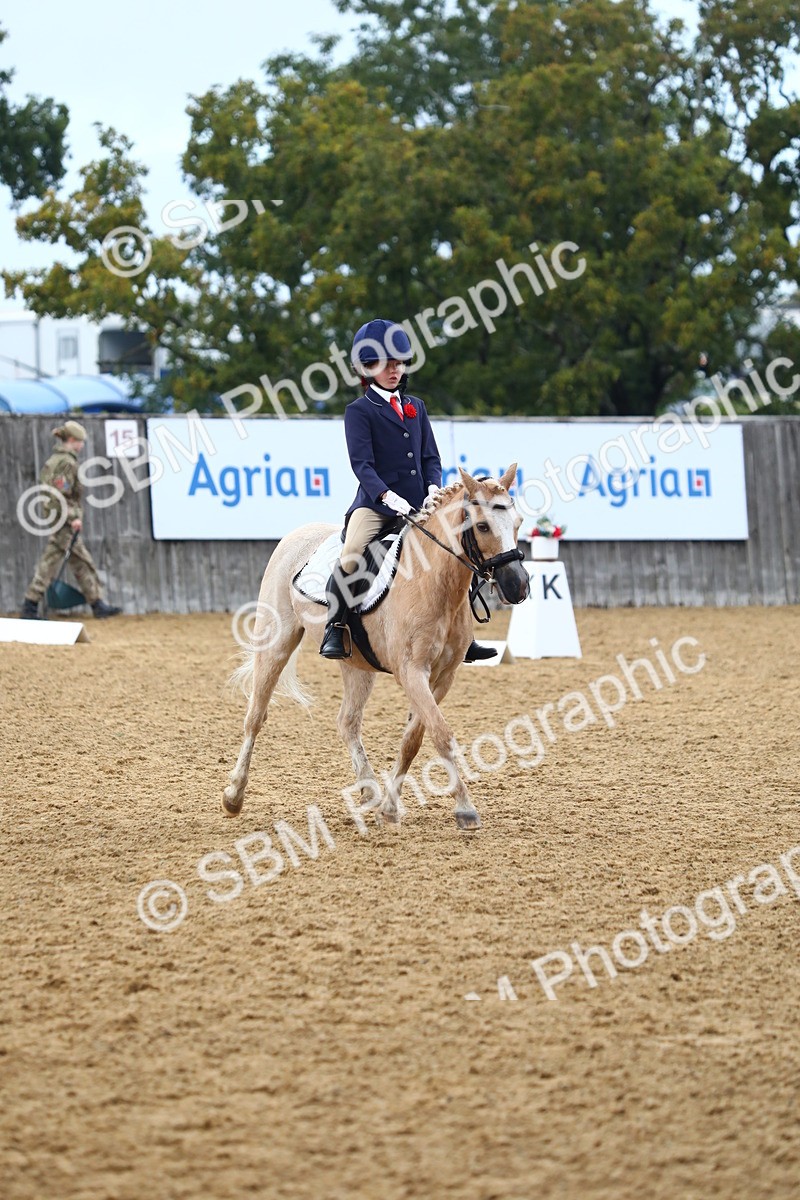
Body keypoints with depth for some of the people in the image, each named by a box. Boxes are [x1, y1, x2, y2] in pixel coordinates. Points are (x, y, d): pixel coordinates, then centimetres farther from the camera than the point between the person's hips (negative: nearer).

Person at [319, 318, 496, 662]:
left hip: (418, 506, 6)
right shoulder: (359, 411, 0)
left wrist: (434, 489, -6)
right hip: (375, 504, -6)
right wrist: (387, 495, -27)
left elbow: (431, 456, 14)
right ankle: (335, 628, -17)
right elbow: (362, 463, -11)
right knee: (351, 556, -30)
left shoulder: (415, 407, 17)